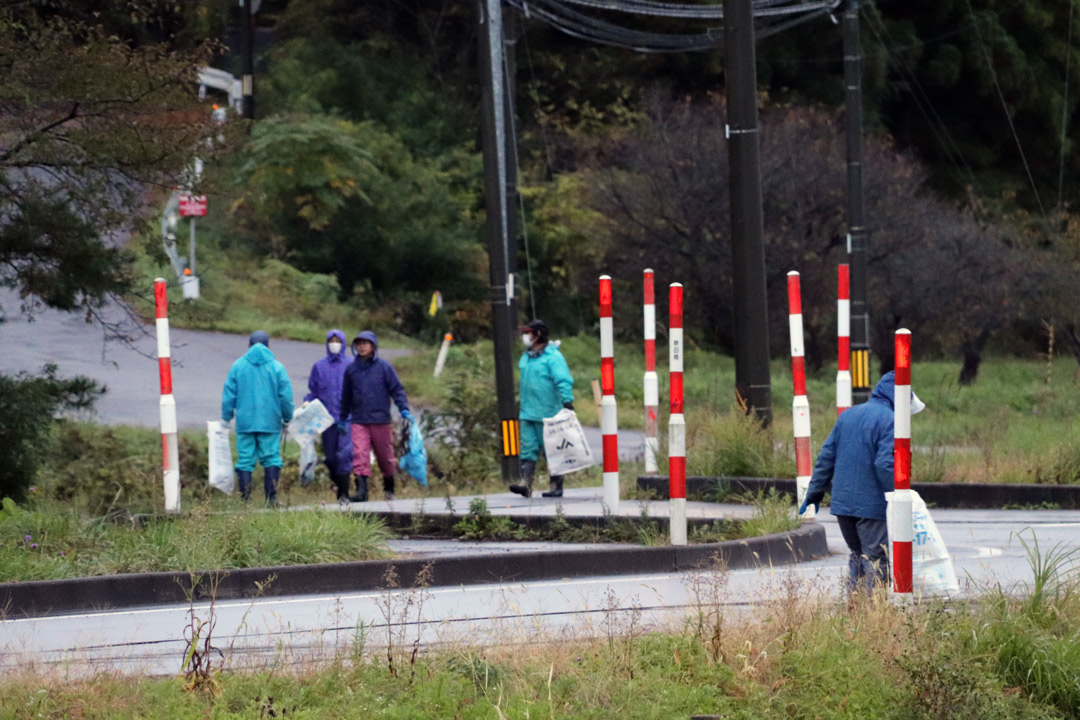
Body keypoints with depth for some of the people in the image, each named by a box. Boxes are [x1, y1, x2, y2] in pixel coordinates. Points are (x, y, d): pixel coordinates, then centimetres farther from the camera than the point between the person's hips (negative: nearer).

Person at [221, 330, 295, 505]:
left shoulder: (238, 365, 3)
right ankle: (271, 497, -4)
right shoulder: (277, 367, 1)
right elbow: (286, 397, 1)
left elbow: (229, 394, 4)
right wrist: (287, 418, 13)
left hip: (245, 423, 1)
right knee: (271, 458, 4)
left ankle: (245, 499, -2)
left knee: (245, 459, 3)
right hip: (270, 423, -1)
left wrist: (226, 418, 12)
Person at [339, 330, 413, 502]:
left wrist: (404, 410, -12)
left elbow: (397, 390, 0)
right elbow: (346, 396, 19)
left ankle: (389, 487, 27)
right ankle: (361, 489, -18)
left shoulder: (384, 367, -1)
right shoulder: (351, 369, 8)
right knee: (359, 455, -14)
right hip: (359, 421, 2)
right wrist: (342, 418, 24)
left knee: (385, 455, 9)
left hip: (380, 419, -2)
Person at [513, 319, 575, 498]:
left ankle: (556, 486, 8)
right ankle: (526, 482, -6)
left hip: (548, 414, -7)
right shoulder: (526, 357, 14)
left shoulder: (553, 357, -12)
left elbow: (564, 382, -18)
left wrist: (567, 403, -25)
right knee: (528, 448, -2)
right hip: (528, 413, 7)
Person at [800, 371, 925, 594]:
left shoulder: (847, 415, 13)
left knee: (857, 555, 18)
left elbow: (826, 457, 15)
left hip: (842, 502, 7)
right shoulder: (888, 420, -10)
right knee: (876, 559, -2)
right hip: (871, 505, -7)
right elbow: (886, 464, -19)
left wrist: (815, 493, 21)